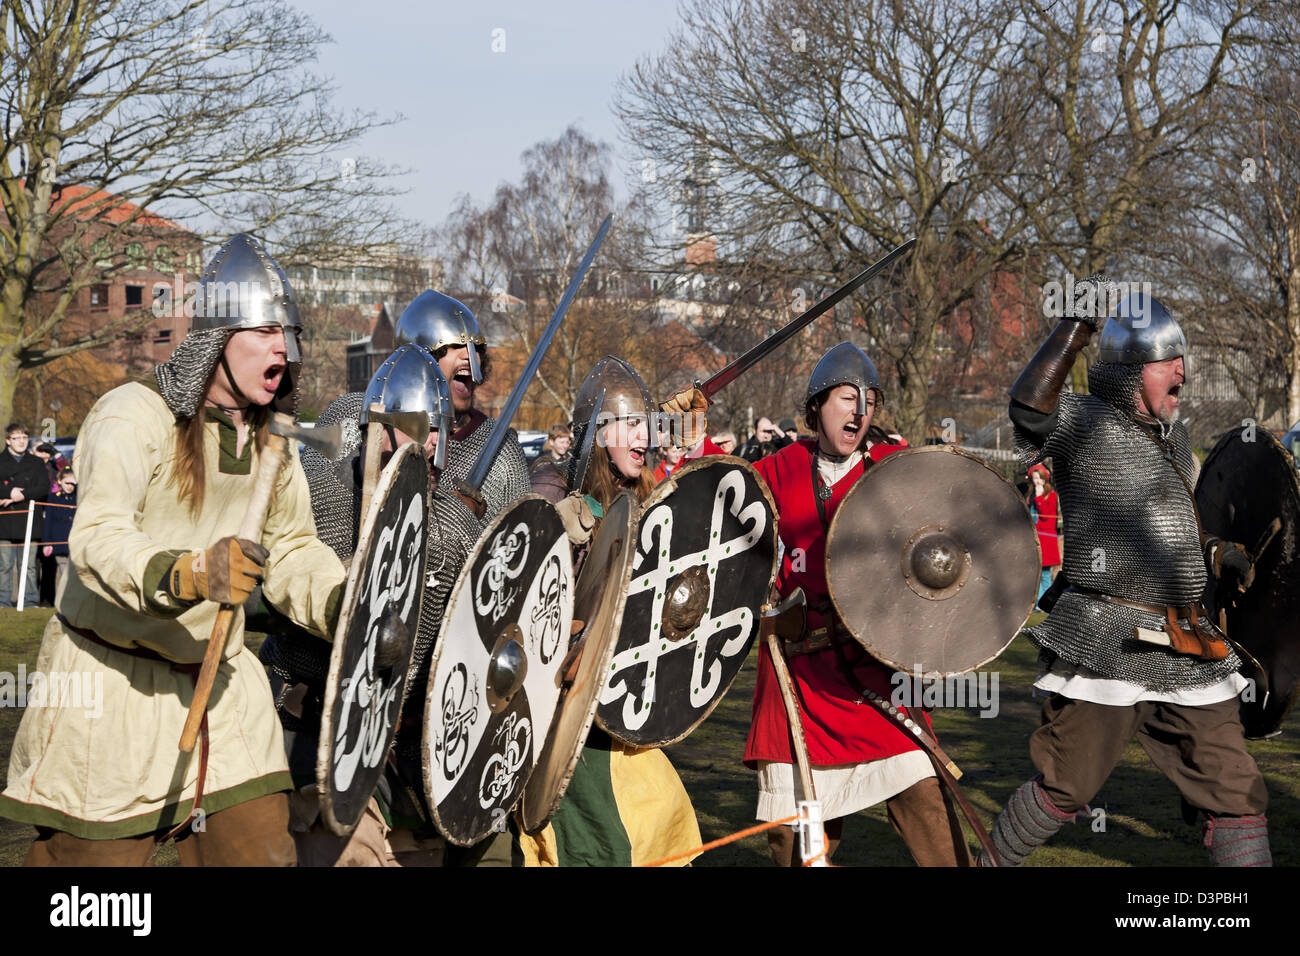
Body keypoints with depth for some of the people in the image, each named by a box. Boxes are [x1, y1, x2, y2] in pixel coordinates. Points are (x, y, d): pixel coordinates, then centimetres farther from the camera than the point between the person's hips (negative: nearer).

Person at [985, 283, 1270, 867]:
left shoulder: (1173, 435, 18)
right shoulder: (1087, 422, -7)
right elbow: (1029, 405, -30)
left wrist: (1215, 555, 13)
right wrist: (1077, 326, -26)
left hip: (1187, 658, 7)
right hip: (1107, 649, -7)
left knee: (1237, 794, 5)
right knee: (1064, 790, 3)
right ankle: (993, 861, 26)